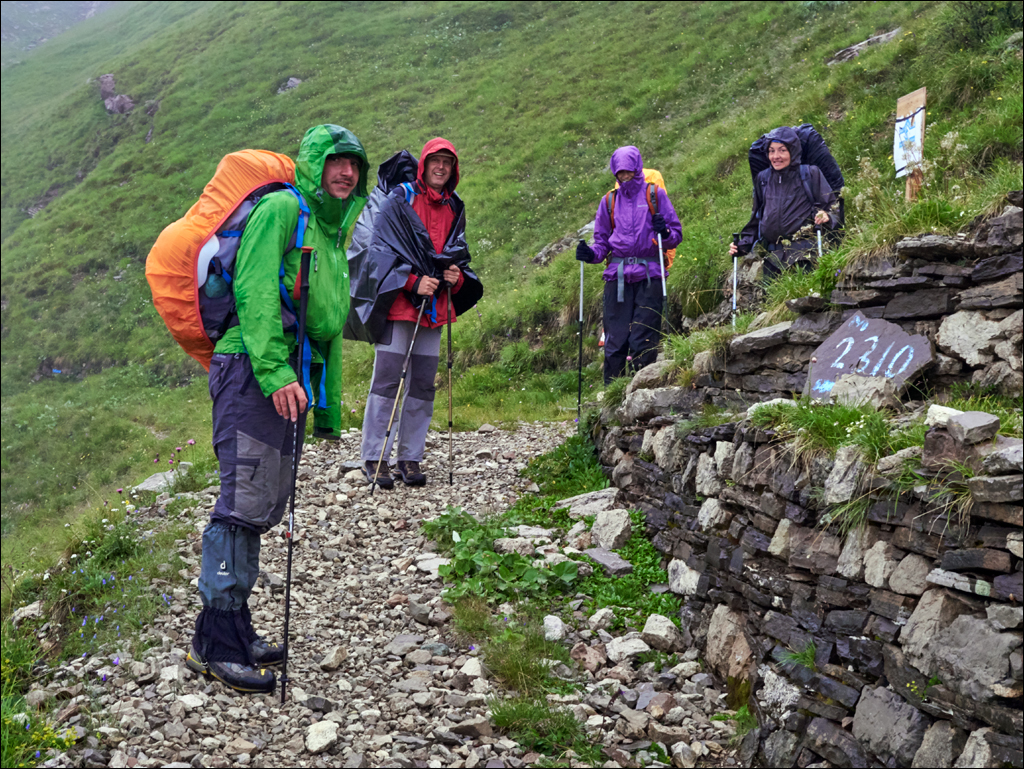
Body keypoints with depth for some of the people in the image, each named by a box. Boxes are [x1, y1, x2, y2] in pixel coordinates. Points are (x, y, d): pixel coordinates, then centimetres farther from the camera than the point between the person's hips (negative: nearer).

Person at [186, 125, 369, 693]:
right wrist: (275, 373, -25)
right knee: (247, 500, -12)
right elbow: (256, 293, -16)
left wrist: (329, 409, 25)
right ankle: (216, 640, -7)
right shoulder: (281, 210, -3)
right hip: (253, 371, -9)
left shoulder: (333, 234, 25)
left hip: (291, 379, 9)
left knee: (267, 504, 9)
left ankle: (234, 631, 18)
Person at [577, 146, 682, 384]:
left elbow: (676, 233, 7)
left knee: (644, 342, -6)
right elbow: (602, 240, 21)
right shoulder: (609, 201, 17)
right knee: (614, 341, -1)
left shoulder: (655, 195, 9)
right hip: (617, 277, 2)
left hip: (649, 276, -2)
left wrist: (664, 233, -15)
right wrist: (592, 254, 0)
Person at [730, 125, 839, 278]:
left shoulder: (810, 174, 5)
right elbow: (757, 218, 26)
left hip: (804, 254, -4)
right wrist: (742, 245, 16)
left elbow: (833, 206, 5)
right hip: (773, 256, 4)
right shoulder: (763, 178, 17)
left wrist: (826, 217, -17)